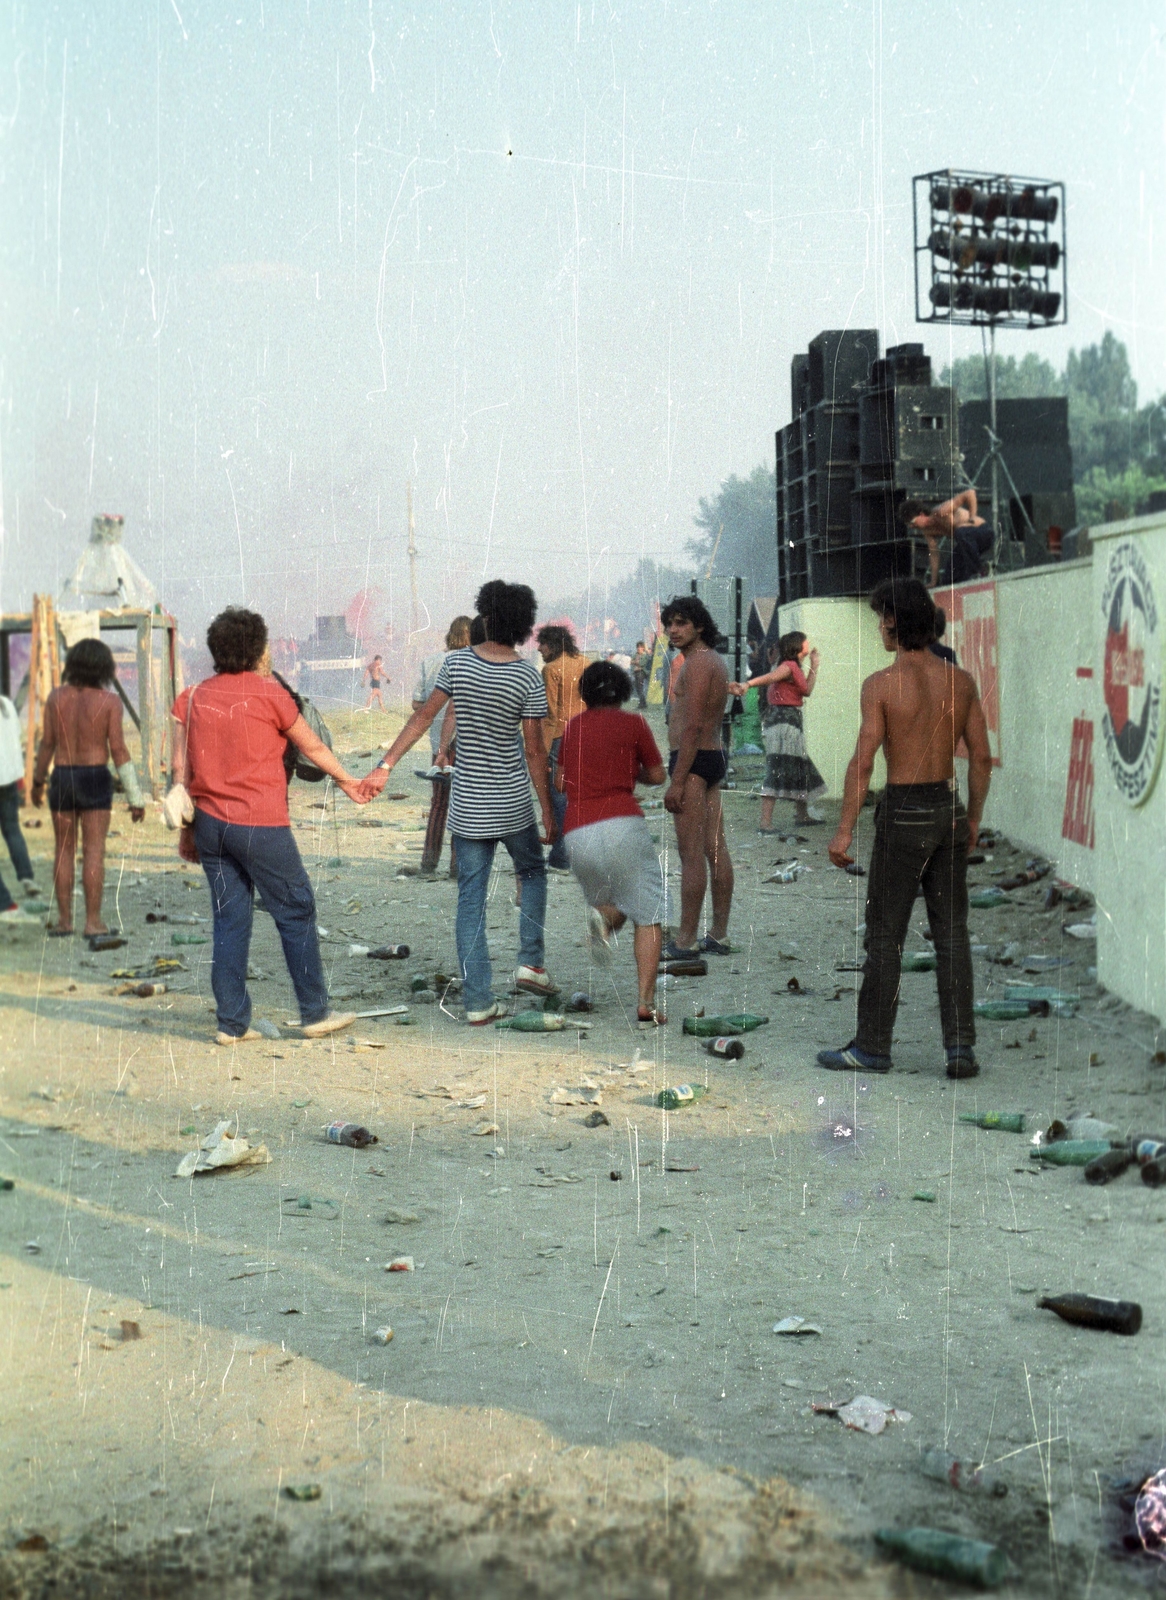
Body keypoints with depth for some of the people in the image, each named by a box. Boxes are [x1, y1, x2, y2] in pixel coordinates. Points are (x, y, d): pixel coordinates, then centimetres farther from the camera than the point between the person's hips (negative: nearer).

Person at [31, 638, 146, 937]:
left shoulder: (56, 697, -1)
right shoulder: (109, 701, -8)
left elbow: (47, 744, 1)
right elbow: (118, 749, -11)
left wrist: (37, 781, 18)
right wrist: (135, 797, -7)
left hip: (62, 780, 2)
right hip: (95, 781, -2)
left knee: (64, 851, 10)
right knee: (94, 853, -1)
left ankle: (64, 920, 10)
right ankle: (93, 921, -4)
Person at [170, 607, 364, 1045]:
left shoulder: (193, 698, 7)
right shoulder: (268, 692, -6)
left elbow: (180, 768, 7)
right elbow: (312, 747, 6)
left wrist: (187, 829, 15)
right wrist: (347, 781, 23)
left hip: (210, 824, 5)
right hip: (260, 826, -5)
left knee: (229, 921, 10)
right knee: (296, 913, 7)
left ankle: (232, 1023, 10)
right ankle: (315, 1013, 13)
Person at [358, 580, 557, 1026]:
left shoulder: (456, 663, -4)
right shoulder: (528, 678, -9)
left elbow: (423, 717, -4)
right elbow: (534, 750, -7)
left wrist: (385, 765, 3)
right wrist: (548, 811, 1)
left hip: (467, 805, 2)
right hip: (512, 802, -1)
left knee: (470, 897, 5)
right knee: (532, 871, 25)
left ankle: (478, 1001, 3)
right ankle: (530, 962, 14)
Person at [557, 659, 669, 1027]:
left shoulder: (573, 726, 15)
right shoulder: (632, 723, 5)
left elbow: (560, 780, 20)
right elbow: (657, 775, 12)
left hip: (576, 834, 4)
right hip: (622, 825, -4)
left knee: (615, 905, 25)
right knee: (649, 914, 3)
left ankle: (603, 916, -13)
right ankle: (646, 1004, -11)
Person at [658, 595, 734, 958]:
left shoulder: (697, 663, -15)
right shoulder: (715, 660, 17)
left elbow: (692, 727, -21)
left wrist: (676, 782, -22)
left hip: (693, 761, -10)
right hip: (715, 757, 10)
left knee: (691, 854, -8)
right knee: (716, 849, 10)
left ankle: (685, 941, -6)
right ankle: (719, 936, 14)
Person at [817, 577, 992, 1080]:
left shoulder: (882, 684, -13)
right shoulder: (960, 680, 2)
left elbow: (862, 762, -15)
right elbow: (981, 758, 6)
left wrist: (844, 831, -10)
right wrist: (974, 818, 18)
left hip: (903, 813, -5)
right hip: (948, 809, 5)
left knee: (885, 935, 5)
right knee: (951, 934, 9)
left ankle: (872, 1047, 12)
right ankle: (960, 1046, 5)